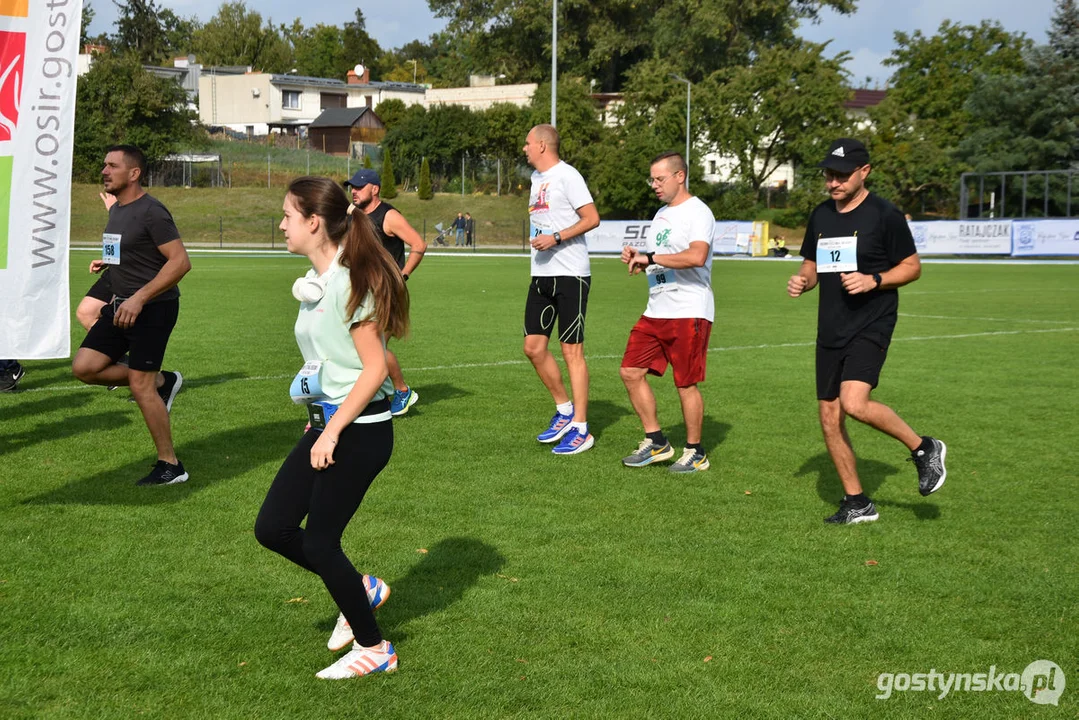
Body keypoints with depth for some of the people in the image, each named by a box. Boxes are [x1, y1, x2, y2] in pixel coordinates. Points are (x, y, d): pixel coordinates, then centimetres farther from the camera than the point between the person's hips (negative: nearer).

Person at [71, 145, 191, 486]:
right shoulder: (116, 210, 12)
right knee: (84, 367, 0)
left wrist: (139, 298, -25)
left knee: (140, 386, -8)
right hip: (122, 305, 9)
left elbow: (180, 261, -22)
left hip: (153, 308, -9)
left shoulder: (151, 212, -16)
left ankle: (170, 465, 5)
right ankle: (163, 382, 15)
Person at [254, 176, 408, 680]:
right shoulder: (314, 283, 10)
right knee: (272, 528, 7)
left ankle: (373, 648, 15)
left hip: (359, 429, -9)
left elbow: (374, 369, -19)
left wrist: (334, 431, -19)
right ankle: (361, 590, 26)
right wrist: (323, 425, 14)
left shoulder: (350, 282, -18)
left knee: (319, 542, -2)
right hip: (326, 422, 9)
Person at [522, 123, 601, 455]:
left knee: (572, 351, -6)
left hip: (570, 275, -9)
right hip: (541, 275, 9)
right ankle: (564, 409, 23)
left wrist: (555, 238, -22)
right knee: (533, 347, 7)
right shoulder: (536, 177, 16)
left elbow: (592, 218, -17)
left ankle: (581, 429, 0)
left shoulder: (566, 175, -10)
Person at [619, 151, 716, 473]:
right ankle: (656, 442, 17)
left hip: (689, 313, -9)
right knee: (631, 372, 5)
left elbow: (696, 256, -29)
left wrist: (650, 258, -23)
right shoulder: (662, 213, 17)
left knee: (686, 384, -2)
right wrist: (636, 259, 5)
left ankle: (695, 452, 13)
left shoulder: (697, 213, -12)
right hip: (656, 311, 9)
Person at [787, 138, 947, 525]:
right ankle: (857, 504, 17)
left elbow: (912, 267, -3)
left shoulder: (884, 214, -8)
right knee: (829, 417, 5)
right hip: (830, 330, 7)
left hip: (870, 325, -7)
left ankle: (924, 448, -2)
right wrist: (801, 281, -1)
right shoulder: (821, 215, 10)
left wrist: (873, 281, -19)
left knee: (854, 403, -25)